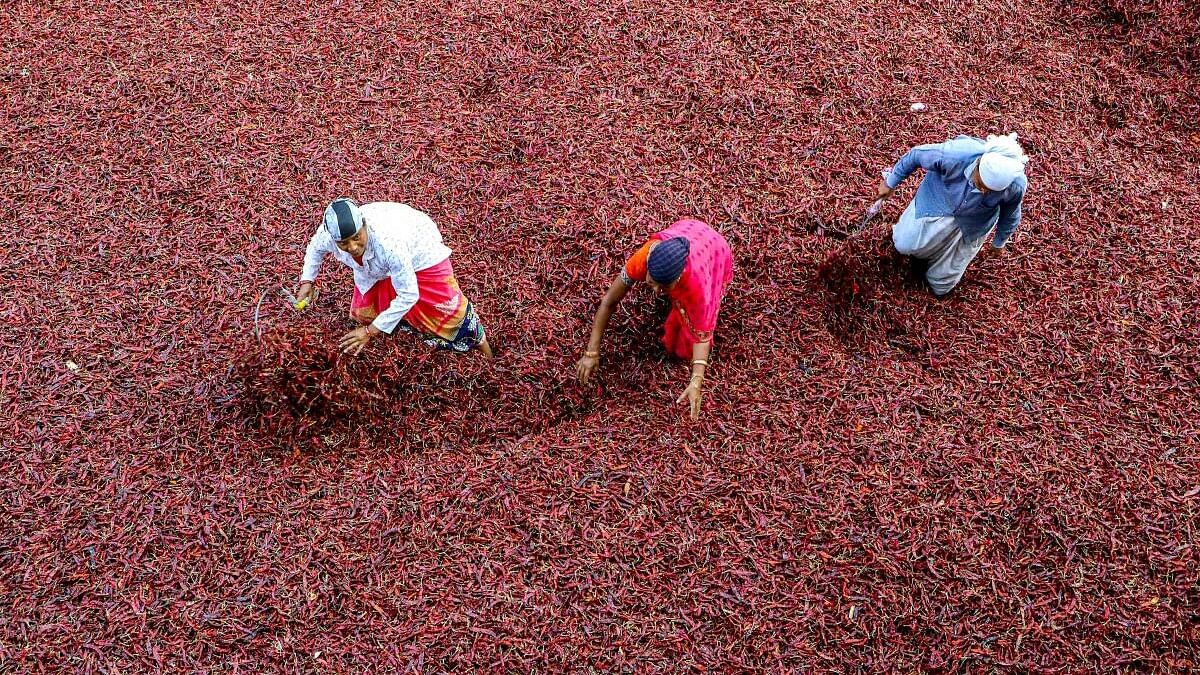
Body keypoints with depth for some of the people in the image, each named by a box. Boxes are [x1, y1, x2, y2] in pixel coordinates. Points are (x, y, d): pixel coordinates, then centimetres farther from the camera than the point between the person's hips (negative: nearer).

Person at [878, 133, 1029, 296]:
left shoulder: (1016, 186, -37)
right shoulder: (953, 154, -43)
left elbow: (1010, 216, -12)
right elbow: (916, 155, -21)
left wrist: (999, 242, 9)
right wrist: (890, 183, -4)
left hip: (971, 225, 1)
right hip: (939, 201, -1)